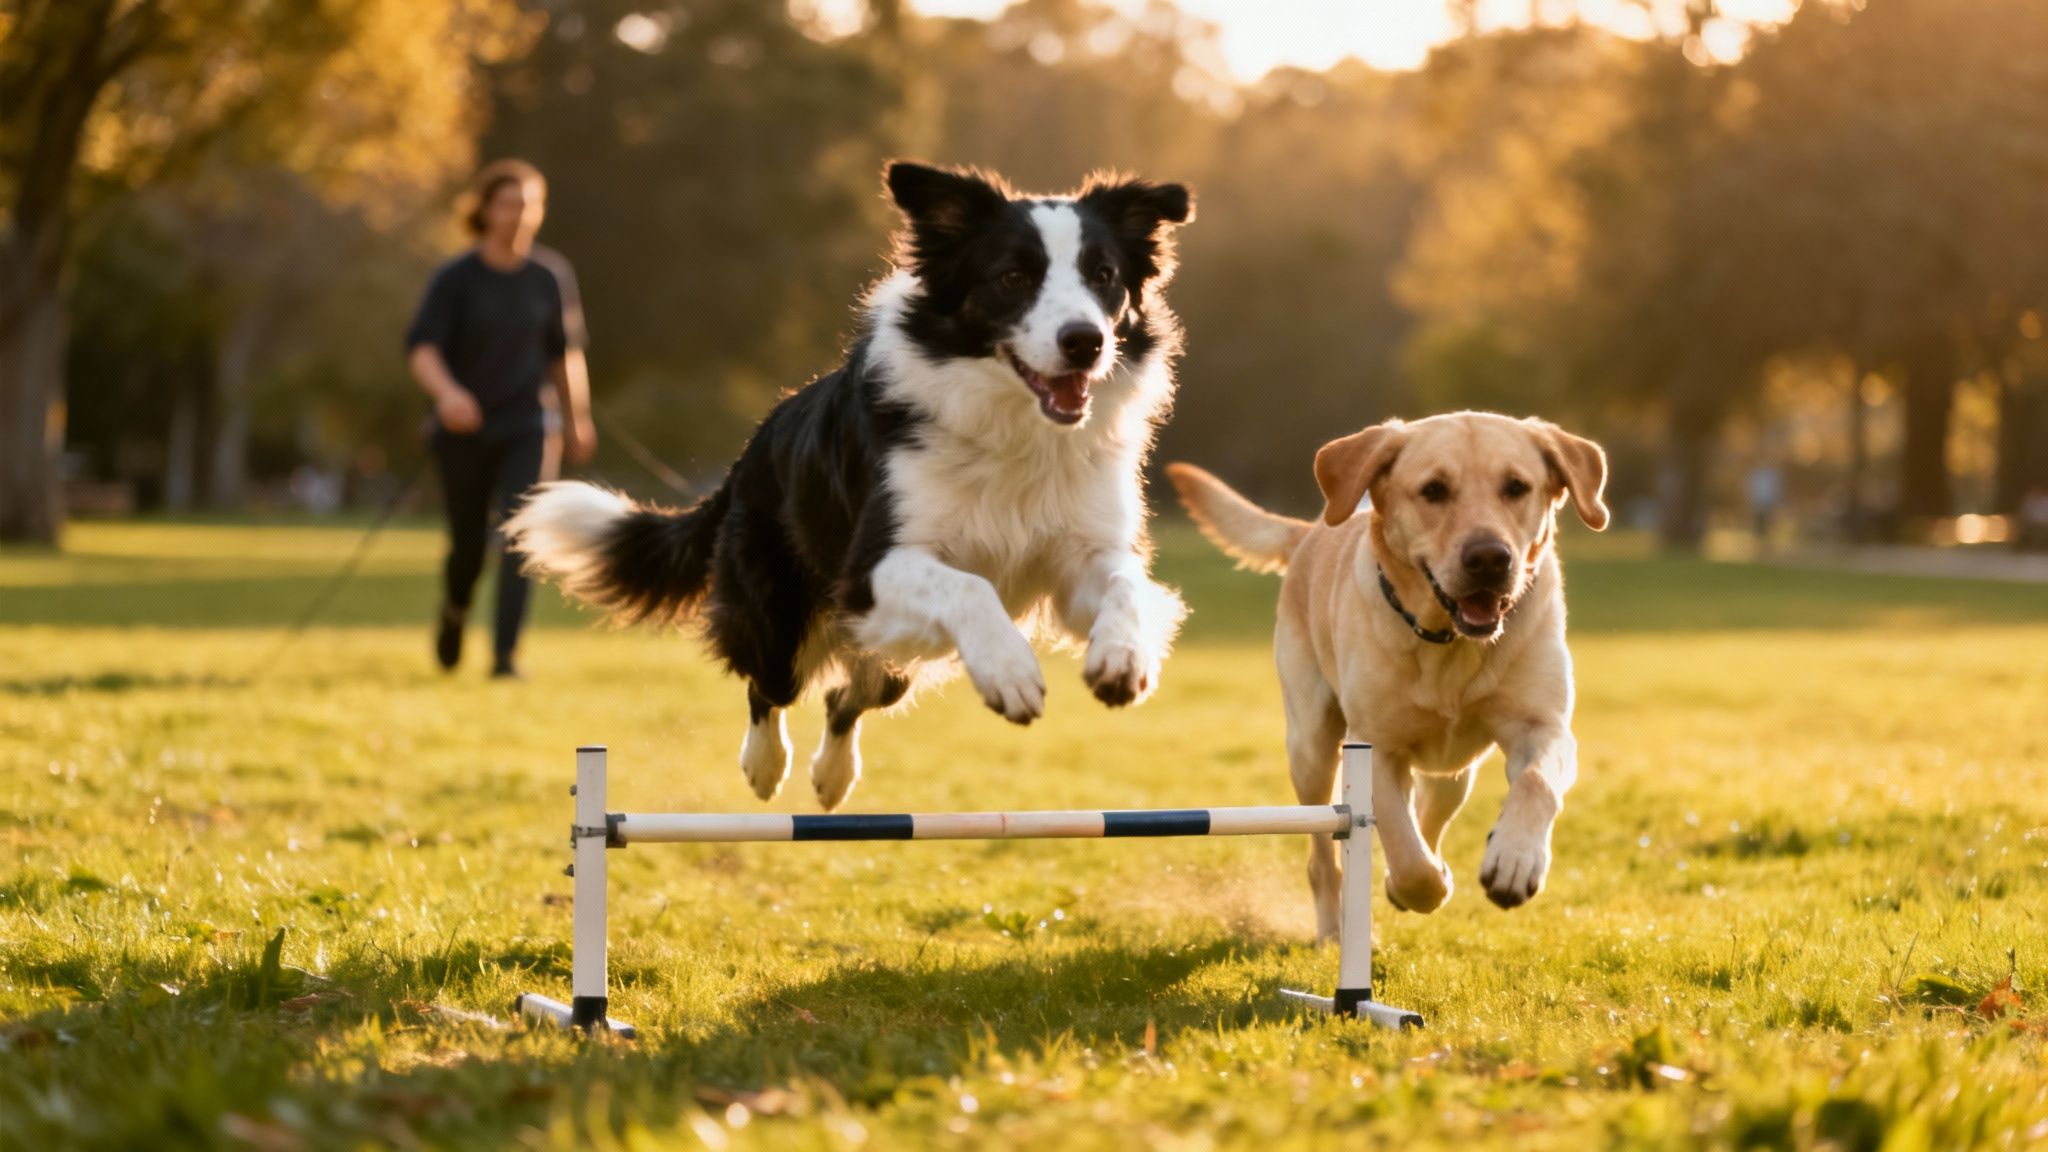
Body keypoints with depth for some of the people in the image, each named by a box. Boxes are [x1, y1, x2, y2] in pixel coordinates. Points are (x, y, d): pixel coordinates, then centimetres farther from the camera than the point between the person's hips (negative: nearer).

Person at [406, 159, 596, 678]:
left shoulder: (551, 275, 1)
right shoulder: (455, 279, -7)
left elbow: (564, 352, 14)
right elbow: (421, 348, -16)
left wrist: (577, 420, 20)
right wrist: (445, 391, -36)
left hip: (526, 429, 1)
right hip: (464, 434, -1)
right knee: (468, 546, 10)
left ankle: (505, 655, -17)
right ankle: (454, 612, 44)